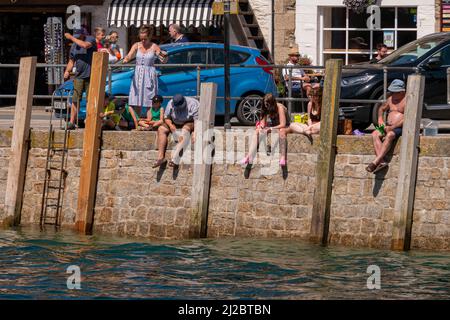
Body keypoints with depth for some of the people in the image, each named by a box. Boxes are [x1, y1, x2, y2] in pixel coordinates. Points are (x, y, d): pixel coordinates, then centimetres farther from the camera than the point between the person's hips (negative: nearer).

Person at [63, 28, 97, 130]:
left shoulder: (90, 39, -4)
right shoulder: (74, 45, 13)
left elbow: (85, 45, -27)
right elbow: (71, 61, 19)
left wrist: (71, 38, -20)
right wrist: (67, 71, 1)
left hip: (90, 76, -4)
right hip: (79, 76, 4)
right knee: (75, 99, -3)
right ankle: (71, 122, -5)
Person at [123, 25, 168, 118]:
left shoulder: (154, 47, -2)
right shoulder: (137, 45, 5)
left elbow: (163, 61, -5)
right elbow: (129, 55, -8)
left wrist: (165, 56, -28)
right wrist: (126, 59, -31)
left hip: (149, 75, -3)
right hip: (138, 74, 3)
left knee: (149, 100, -4)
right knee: (137, 101, 3)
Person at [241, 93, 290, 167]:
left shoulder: (280, 108, -24)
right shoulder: (266, 108, -7)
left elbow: (283, 125, -29)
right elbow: (263, 121, -3)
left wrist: (270, 129, -36)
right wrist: (261, 126, -27)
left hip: (284, 127, -6)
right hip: (273, 126, 6)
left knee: (281, 131, -42)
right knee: (257, 131, -16)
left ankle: (283, 157, -43)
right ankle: (249, 157, -24)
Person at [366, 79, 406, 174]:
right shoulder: (391, 99, 16)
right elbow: (381, 108, 32)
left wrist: (392, 127, -23)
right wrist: (380, 119, 9)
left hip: (401, 127, -8)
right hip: (388, 126, 8)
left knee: (389, 135, -37)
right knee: (375, 134, -21)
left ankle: (376, 161, -41)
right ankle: (382, 161, -36)